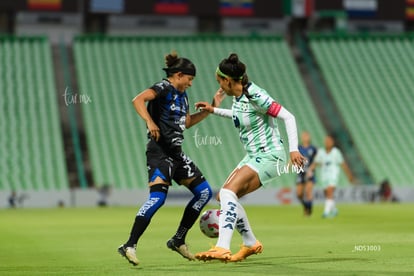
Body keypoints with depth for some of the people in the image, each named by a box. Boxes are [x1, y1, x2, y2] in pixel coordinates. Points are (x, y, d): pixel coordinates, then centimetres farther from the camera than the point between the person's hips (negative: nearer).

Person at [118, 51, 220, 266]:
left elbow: (187, 122, 29)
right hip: (160, 151, -10)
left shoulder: (182, 95, 19)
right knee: (158, 197, -24)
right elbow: (138, 100, -24)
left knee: (204, 192, 10)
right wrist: (149, 121, -37)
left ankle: (178, 240, 14)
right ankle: (129, 246, -24)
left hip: (176, 152, 10)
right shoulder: (164, 88, -8)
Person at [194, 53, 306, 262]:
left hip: (269, 156, -10)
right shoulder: (238, 96, 6)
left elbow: (288, 117, -21)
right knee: (224, 196, 9)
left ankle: (222, 248, -34)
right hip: (254, 157, 10)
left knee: (228, 191, -25)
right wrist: (214, 110, 28)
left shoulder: (255, 96, -20)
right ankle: (251, 244, 22)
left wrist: (293, 149, -28)